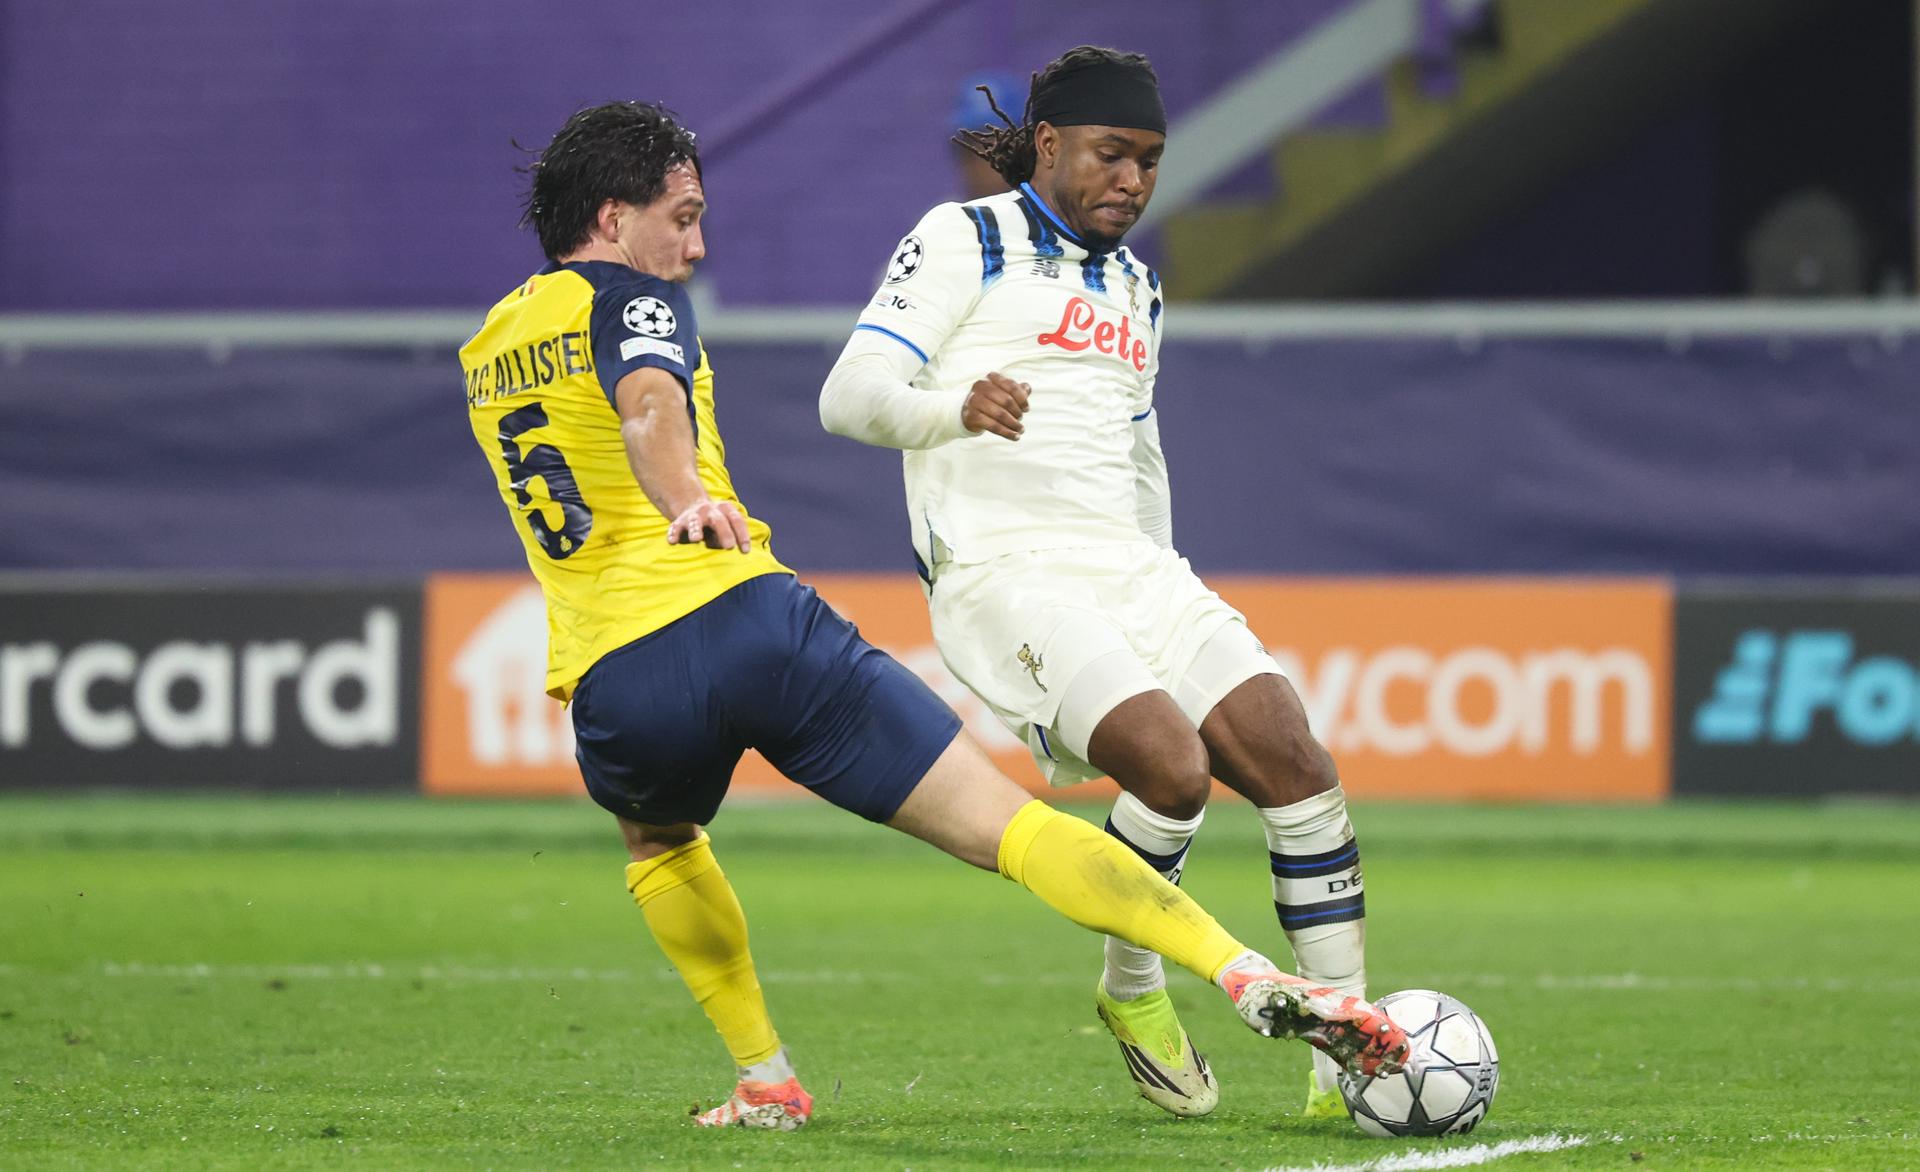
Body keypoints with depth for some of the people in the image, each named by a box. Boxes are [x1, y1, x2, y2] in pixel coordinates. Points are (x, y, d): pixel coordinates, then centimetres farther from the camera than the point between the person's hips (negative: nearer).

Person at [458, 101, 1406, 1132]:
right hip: (744, 617, -5)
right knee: (1003, 822, -9)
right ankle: (1248, 977, -20)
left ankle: (764, 1081, 31)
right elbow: (649, 401, -19)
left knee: (655, 841, 39)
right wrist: (688, 499, -36)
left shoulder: (485, 352, 24)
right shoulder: (627, 296, 5)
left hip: (613, 679, 5)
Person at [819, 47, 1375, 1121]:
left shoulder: (1136, 287, 24)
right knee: (1172, 763, -28)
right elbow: (848, 395, -9)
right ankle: (1133, 991, -1)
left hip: (1131, 570, 7)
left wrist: (1164, 587, 30)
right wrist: (959, 408, -28)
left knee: (1296, 764, -12)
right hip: (1002, 575, -7)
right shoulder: (966, 241, 2)